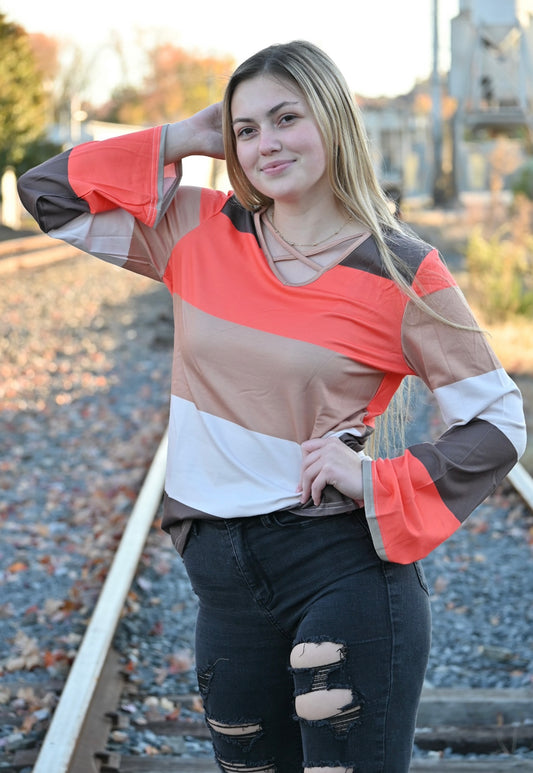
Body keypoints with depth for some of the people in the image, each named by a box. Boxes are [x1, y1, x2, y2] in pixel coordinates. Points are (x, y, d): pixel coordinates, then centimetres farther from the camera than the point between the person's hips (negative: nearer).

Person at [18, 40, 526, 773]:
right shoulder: (199, 231, 4)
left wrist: (376, 483, -14)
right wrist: (178, 141, 1)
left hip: (344, 569, -4)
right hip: (226, 576, 5)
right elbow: (47, 194, 8)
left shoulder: (403, 273, -7)